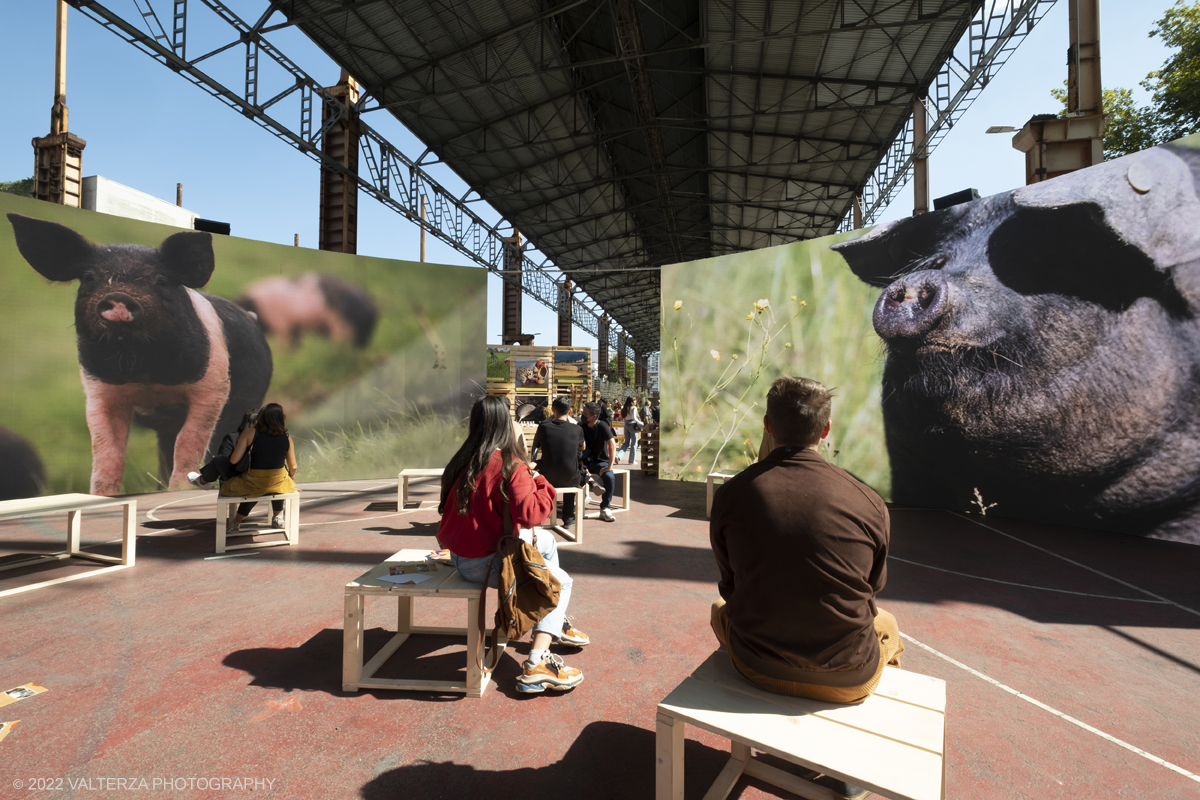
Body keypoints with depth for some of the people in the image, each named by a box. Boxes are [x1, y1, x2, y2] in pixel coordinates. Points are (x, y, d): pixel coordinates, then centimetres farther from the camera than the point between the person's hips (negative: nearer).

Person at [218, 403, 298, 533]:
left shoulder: (250, 433, -11)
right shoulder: (287, 438, -6)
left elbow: (234, 460, -11)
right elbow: (293, 467, 3)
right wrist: (291, 476, 25)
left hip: (253, 484, -1)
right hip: (279, 483, 1)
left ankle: (236, 522, 46)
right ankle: (278, 516, 47)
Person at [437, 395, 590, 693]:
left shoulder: (462, 461, 2)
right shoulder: (511, 466, -20)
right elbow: (529, 514, -28)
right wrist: (540, 483, -10)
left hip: (460, 554, 8)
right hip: (486, 563, -8)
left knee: (547, 541, 25)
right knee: (561, 581, 7)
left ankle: (555, 622, 39)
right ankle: (536, 664, -4)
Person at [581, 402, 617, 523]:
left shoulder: (602, 426, -14)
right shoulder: (582, 427, -1)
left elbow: (612, 444, -24)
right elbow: (582, 447, -5)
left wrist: (610, 466, -31)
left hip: (600, 461, -3)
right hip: (586, 461, 3)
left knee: (610, 477, -32)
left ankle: (605, 508, -14)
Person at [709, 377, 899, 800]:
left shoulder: (730, 494, -14)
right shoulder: (868, 502, -15)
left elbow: (729, 585, 0)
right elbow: (873, 588, 3)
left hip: (757, 667, 1)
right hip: (847, 678, 0)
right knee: (886, 625, 33)